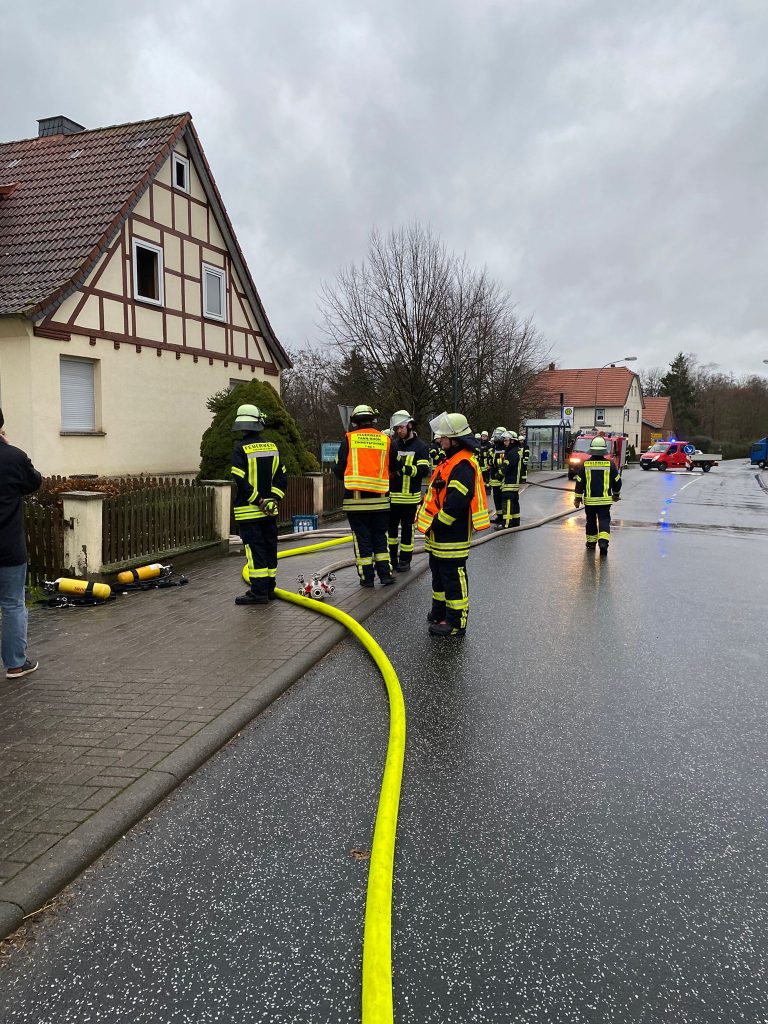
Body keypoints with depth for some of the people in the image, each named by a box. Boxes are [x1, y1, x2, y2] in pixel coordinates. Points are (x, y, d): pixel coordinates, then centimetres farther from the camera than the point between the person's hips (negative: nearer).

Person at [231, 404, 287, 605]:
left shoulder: (241, 449, -10)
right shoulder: (272, 447, 9)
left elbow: (241, 481, -17)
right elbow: (282, 477, 8)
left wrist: (258, 500, -12)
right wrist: (272, 499, 2)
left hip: (248, 511, -6)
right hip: (270, 511, 6)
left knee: (255, 550, -4)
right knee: (269, 548, 13)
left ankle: (259, 592, -3)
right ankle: (269, 588, 21)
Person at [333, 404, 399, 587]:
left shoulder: (349, 439, -2)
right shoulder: (385, 440, 5)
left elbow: (339, 469, -2)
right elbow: (394, 469, 13)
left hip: (355, 497, -2)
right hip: (380, 499, 2)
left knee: (362, 538, 6)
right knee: (380, 537, 14)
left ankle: (367, 577, 9)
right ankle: (385, 574, 12)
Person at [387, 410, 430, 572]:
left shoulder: (420, 446, -5)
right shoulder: (393, 444, 10)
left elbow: (424, 470, -15)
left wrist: (405, 468, -28)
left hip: (409, 496, -5)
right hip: (392, 495, 5)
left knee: (407, 528, 4)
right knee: (391, 526, 11)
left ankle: (405, 559, 15)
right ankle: (392, 557, 24)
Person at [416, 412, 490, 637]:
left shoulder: (463, 465, -19)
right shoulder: (450, 461, 15)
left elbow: (457, 500, -28)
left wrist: (438, 521, -19)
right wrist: (429, 520, 16)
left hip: (452, 535, -11)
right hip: (439, 535, 11)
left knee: (453, 577, -3)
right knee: (439, 573, 21)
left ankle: (456, 622, 5)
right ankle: (440, 612, 35)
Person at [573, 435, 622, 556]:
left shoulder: (585, 464, -5)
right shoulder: (610, 464, -4)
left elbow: (579, 483, -2)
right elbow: (617, 482, 5)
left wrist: (578, 498, 7)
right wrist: (616, 494, 22)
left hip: (589, 500, 1)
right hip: (605, 500, -1)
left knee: (591, 521, 16)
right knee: (604, 521, -2)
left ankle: (591, 543, 27)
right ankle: (603, 542, -22)